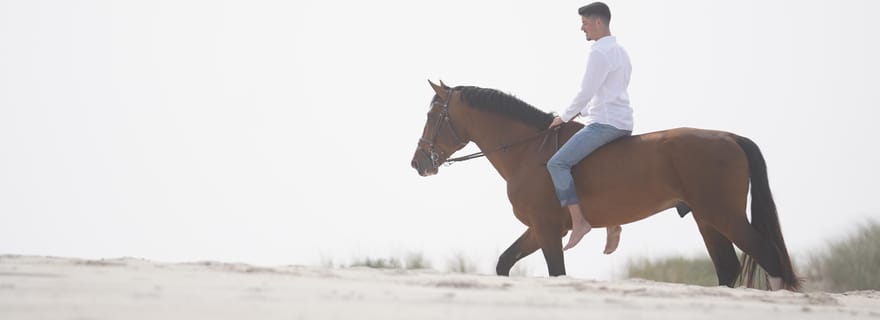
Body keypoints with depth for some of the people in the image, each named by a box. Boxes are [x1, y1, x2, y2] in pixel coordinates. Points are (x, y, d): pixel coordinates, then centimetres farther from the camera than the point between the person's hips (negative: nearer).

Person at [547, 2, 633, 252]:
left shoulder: (600, 53, -12)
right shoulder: (621, 52, 20)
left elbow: (586, 93, -15)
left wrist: (565, 118, -2)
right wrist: (581, 113, 20)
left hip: (605, 123, -11)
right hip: (623, 124, 11)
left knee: (558, 163, -15)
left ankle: (579, 221, -23)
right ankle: (612, 224, 22)